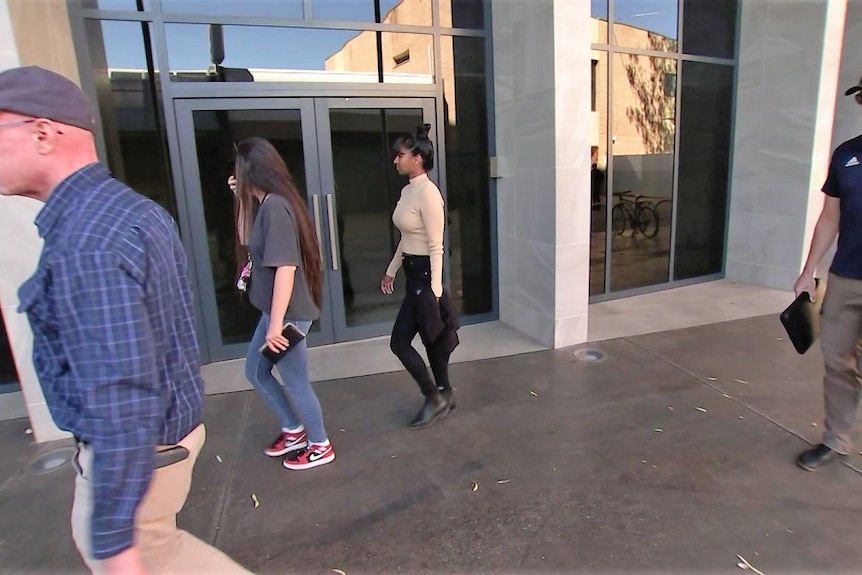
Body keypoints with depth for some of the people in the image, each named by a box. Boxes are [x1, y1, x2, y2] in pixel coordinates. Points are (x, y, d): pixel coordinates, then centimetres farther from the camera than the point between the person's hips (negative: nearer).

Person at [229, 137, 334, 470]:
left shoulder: (275, 206, -22)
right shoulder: (264, 204, 8)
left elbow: (285, 268, -27)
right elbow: (245, 240, 22)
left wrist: (276, 324, -25)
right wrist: (241, 199, 11)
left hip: (287, 314, -10)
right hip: (274, 310, 10)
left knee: (296, 382, 6)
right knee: (255, 371, 22)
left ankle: (320, 446, 28)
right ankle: (294, 430, 38)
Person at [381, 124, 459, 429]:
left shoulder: (428, 193, -18)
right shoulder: (407, 190, 10)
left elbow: (436, 246, -20)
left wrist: (435, 290, -21)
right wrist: (391, 270, 22)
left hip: (424, 275, -9)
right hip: (413, 273, 9)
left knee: (399, 341, -3)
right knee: (432, 339, 17)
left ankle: (435, 397, 14)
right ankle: (444, 395, 32)